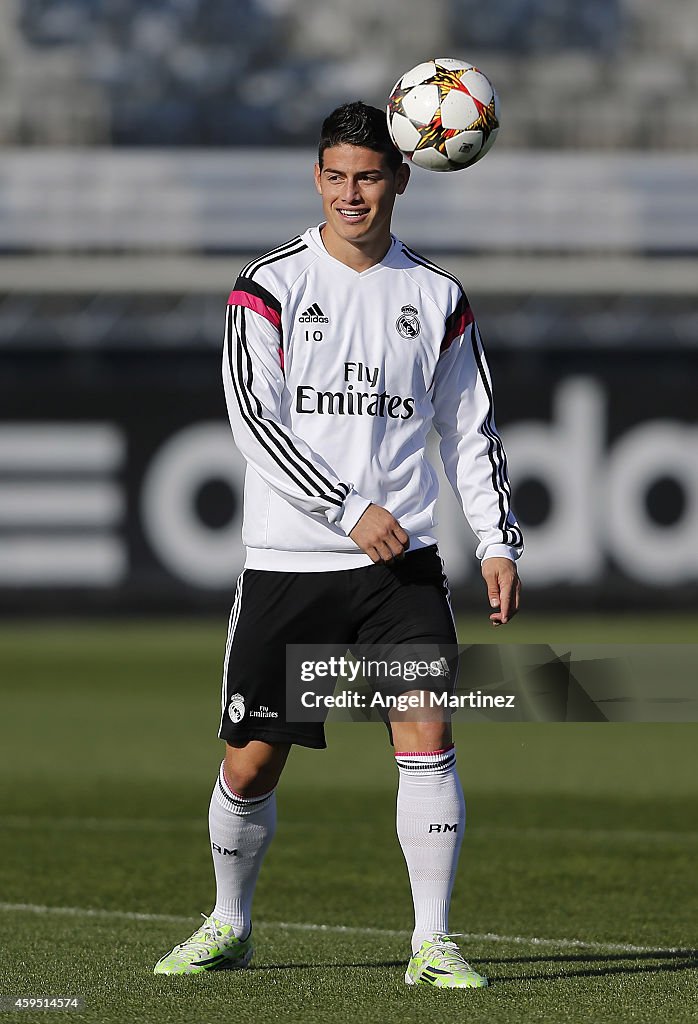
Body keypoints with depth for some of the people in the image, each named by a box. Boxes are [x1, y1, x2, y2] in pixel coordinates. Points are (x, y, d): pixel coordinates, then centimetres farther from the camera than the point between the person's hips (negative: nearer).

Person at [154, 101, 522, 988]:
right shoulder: (269, 287, -1)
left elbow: (470, 432, 15)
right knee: (249, 764, 2)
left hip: (402, 562, 1)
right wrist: (350, 512, -16)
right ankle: (229, 926, 25)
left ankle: (432, 944, -8)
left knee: (427, 735, -14)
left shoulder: (436, 299, 9)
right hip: (287, 563, -1)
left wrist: (498, 541, 5)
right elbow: (255, 421, -9)